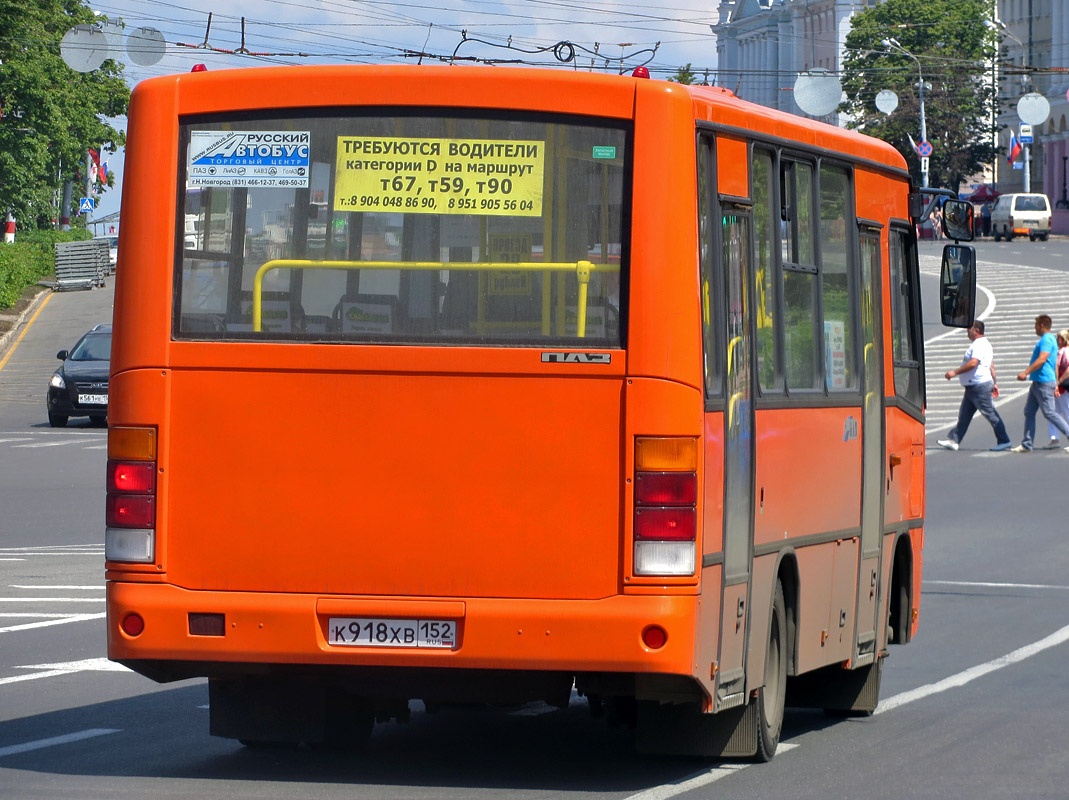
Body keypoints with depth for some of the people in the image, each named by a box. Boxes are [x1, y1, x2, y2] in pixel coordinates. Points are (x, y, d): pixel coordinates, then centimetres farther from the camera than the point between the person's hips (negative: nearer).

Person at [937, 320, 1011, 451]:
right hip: (972, 387, 11)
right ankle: (953, 441, 10)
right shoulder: (984, 344, 18)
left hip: (980, 386, -11)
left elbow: (973, 363, -28)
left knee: (990, 414, -5)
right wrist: (995, 383, 24)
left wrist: (955, 372, -23)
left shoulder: (979, 345, -16)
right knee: (964, 414, 9)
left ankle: (1004, 441, 1)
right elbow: (991, 366, 22)